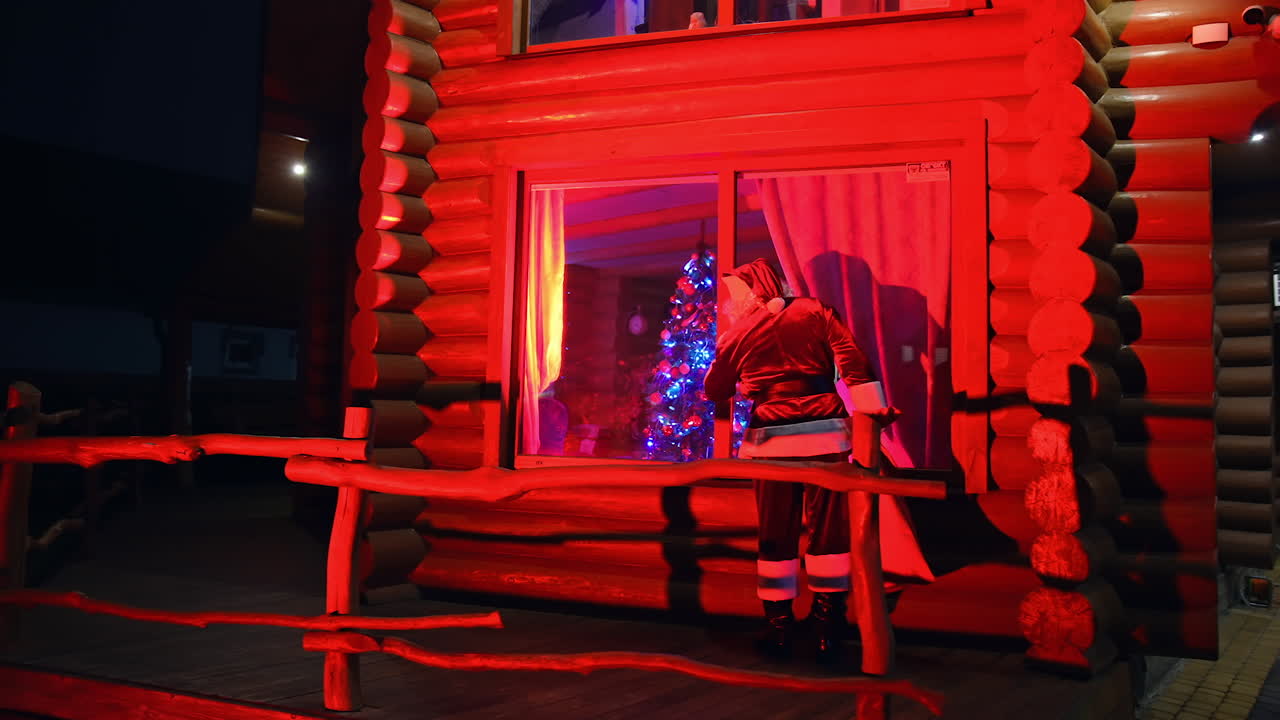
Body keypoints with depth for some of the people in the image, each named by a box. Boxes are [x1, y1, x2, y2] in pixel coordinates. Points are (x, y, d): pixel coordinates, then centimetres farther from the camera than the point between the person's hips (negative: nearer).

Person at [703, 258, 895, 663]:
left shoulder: (738, 332, 8)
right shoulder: (815, 312, 7)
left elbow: (714, 392, 17)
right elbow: (851, 360, -6)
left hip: (771, 440, 0)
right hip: (824, 433, 0)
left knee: (776, 533, 8)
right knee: (828, 529, 5)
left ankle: (778, 629, 14)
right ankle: (827, 630, 7)